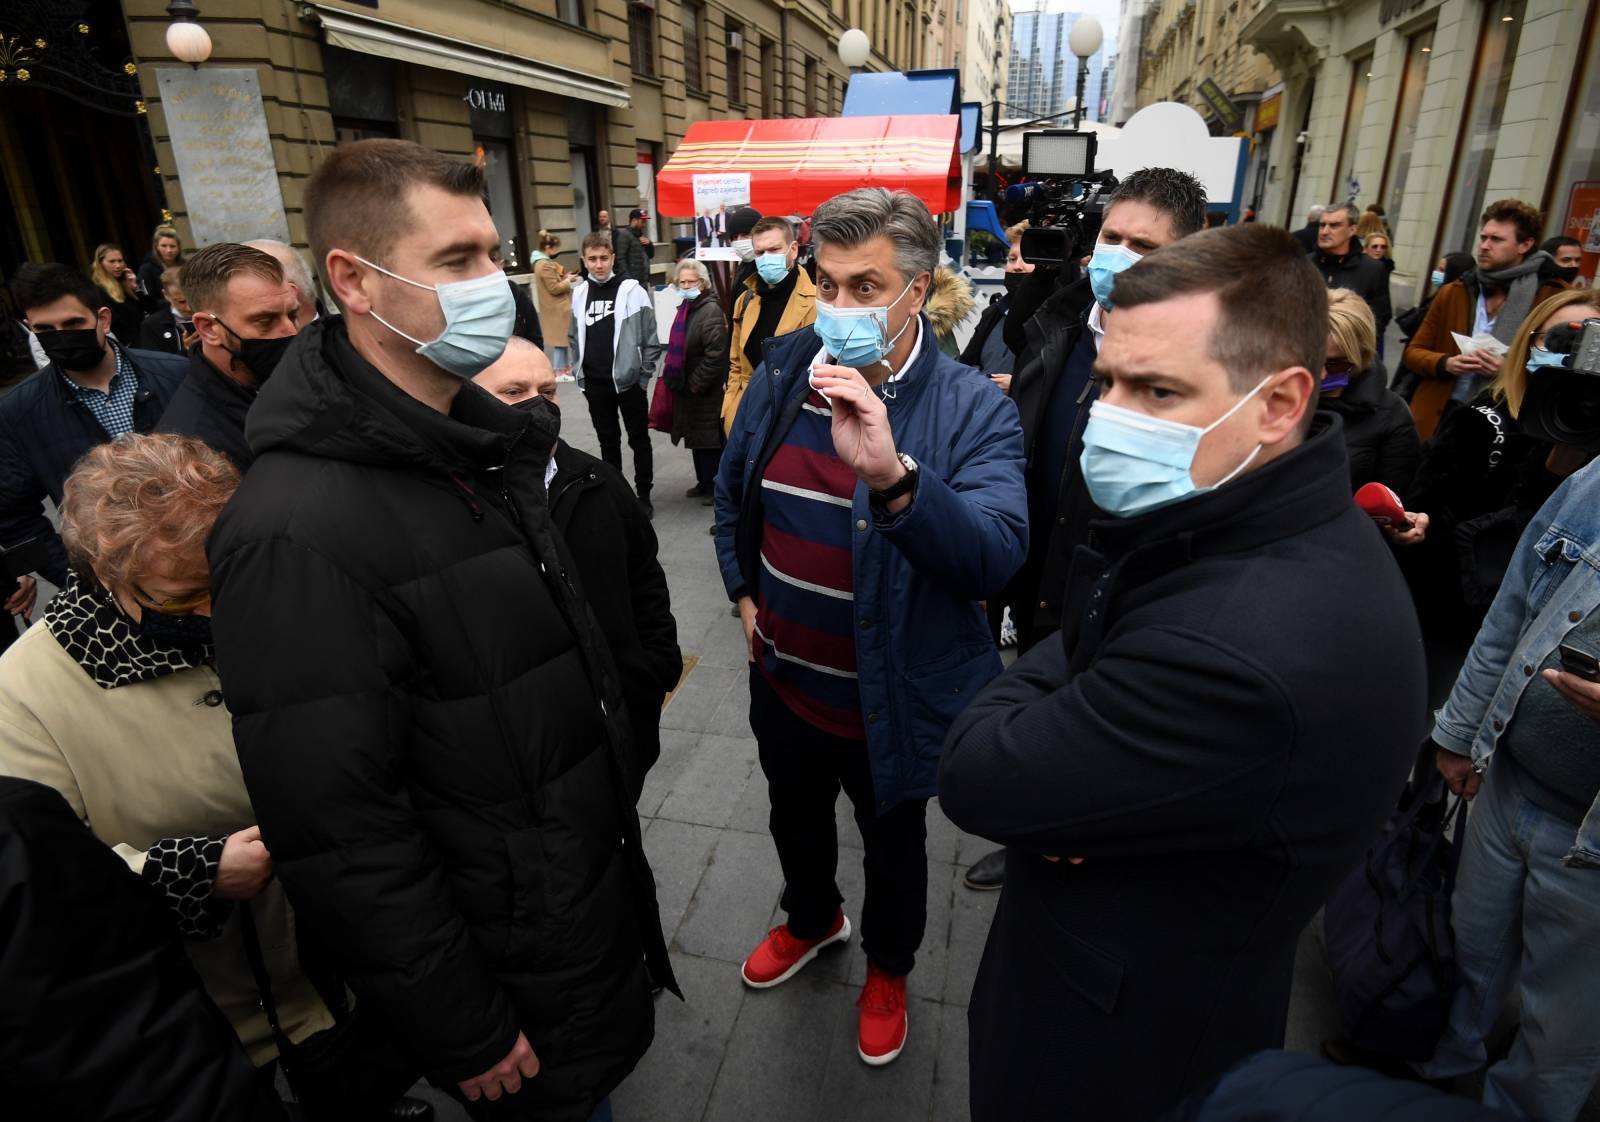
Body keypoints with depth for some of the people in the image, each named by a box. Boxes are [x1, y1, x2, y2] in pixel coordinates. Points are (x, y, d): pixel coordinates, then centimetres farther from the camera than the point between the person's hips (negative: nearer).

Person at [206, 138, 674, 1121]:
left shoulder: (482, 437, 1)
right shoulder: (298, 530, -28)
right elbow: (341, 838, -25)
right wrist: (466, 1036, -15)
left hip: (598, 885, 8)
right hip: (510, 969, -7)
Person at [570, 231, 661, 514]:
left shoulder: (632, 290, -9)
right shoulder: (578, 294, 4)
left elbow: (650, 338, -7)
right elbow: (574, 337, 13)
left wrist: (644, 375, -8)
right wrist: (580, 372, 7)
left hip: (629, 381, -4)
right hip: (594, 384, 4)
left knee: (639, 440, 9)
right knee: (608, 441, 15)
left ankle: (643, 495, 21)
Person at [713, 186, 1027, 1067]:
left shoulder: (971, 408, -20)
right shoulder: (783, 370, -5)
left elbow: (997, 555, -35)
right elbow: (734, 489, 11)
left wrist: (891, 476, -49)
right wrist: (744, 589, 7)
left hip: (890, 697, -4)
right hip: (785, 679, 5)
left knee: (894, 848, 22)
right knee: (794, 818, 29)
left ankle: (889, 967, 53)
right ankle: (811, 919, 61)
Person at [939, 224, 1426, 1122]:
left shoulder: (1241, 655, -40)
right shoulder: (1294, 528, -7)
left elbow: (977, 780, -29)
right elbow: (1076, 660, -1)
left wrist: (1033, 680, -11)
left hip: (1121, 1045, -7)